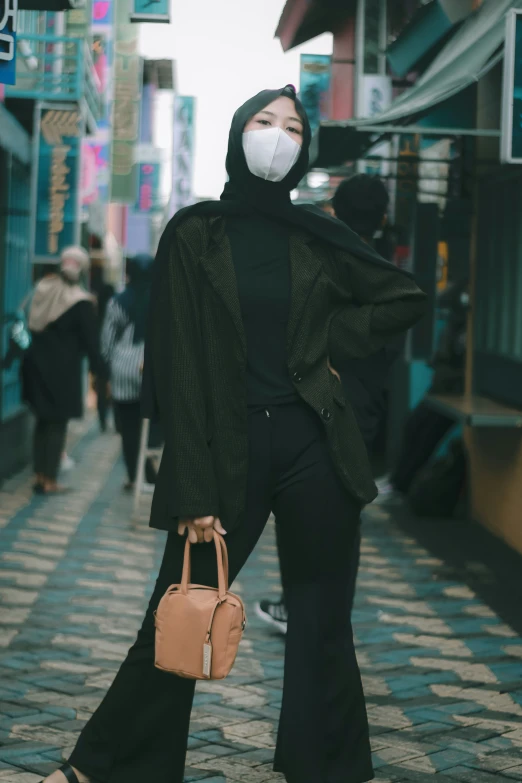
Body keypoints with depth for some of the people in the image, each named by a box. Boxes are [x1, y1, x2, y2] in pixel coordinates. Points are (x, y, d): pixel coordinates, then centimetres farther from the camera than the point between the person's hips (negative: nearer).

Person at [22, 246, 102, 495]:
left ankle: (40, 475, 18)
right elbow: (90, 341, -9)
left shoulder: (43, 289, 3)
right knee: (58, 424, 2)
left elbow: (33, 326, 9)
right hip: (63, 369, -5)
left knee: (43, 420, 16)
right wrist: (99, 370, -1)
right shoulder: (81, 302, -12)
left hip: (37, 363, 5)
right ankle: (49, 481, 3)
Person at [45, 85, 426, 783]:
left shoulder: (319, 236, 7)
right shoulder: (194, 234, 0)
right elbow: (181, 366, -5)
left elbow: (407, 299, 20)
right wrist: (195, 495, -11)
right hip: (226, 447, -2)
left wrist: (330, 340, 6)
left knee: (321, 622, 7)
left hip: (313, 444, 2)